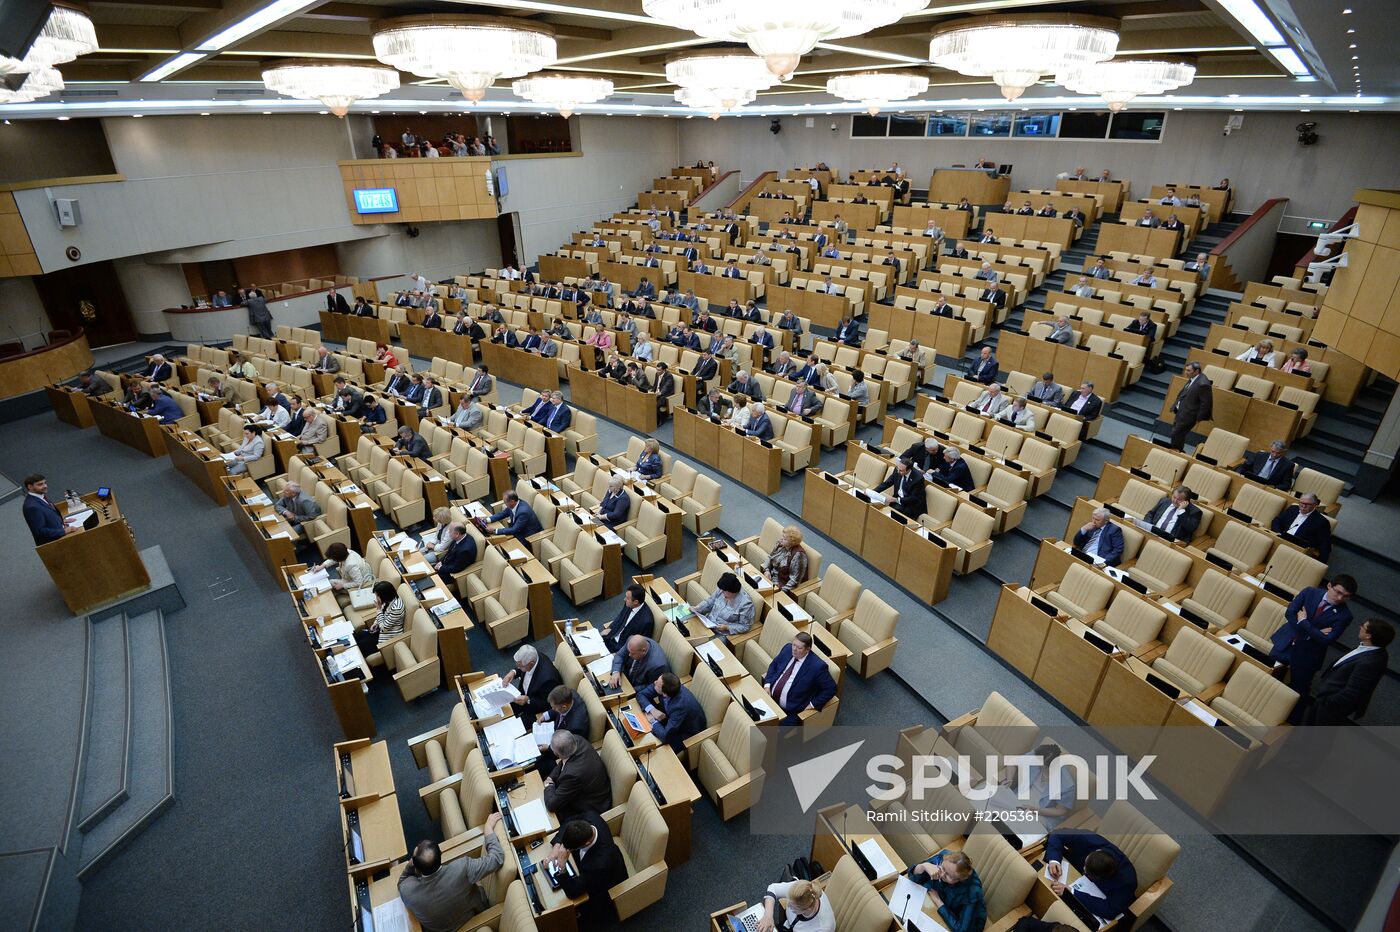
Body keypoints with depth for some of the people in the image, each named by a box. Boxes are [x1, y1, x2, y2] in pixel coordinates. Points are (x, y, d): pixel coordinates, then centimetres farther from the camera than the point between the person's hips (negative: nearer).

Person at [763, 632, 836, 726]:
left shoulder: (817, 666, -19)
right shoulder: (788, 648, -2)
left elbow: (831, 688, -12)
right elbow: (773, 665, 13)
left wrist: (813, 704, -13)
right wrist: (767, 685, 0)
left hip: (790, 711, -6)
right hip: (770, 697, 6)